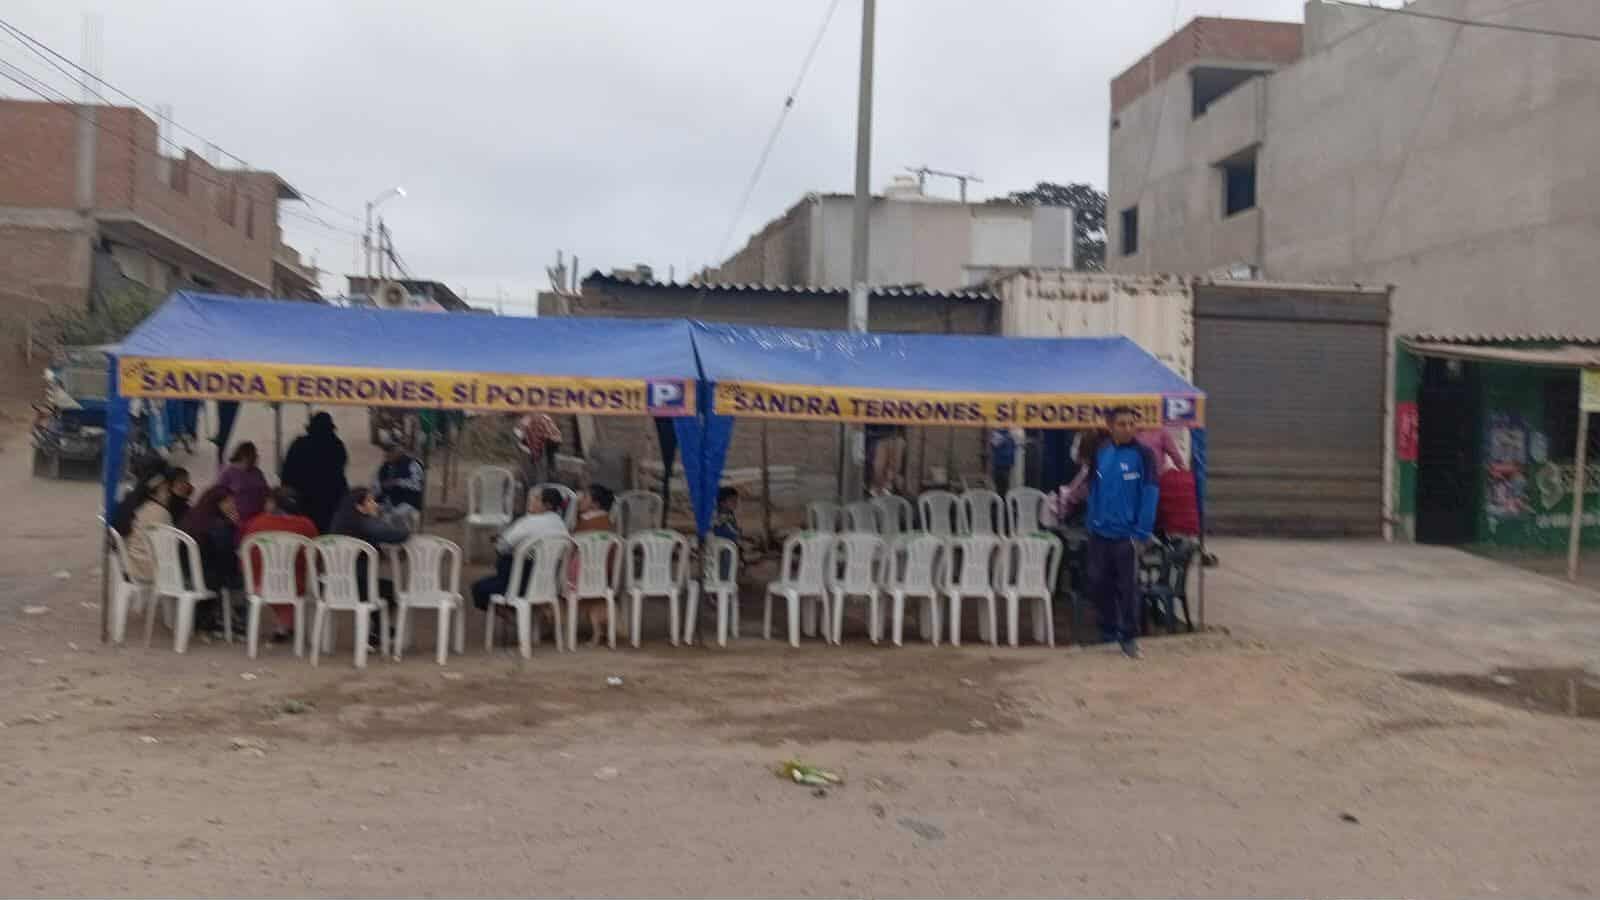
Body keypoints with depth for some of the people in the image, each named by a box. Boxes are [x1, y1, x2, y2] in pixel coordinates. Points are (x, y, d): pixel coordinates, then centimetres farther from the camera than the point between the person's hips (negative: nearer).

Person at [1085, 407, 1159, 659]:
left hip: (1126, 534, -4)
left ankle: (1129, 636, 15)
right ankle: (1108, 627, 28)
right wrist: (1091, 521, 5)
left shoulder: (1142, 454, -8)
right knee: (1098, 582, 10)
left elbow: (1150, 495, -11)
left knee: (1128, 587, 2)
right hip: (1100, 533, 4)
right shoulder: (1100, 452, 5)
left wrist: (1142, 534, -14)